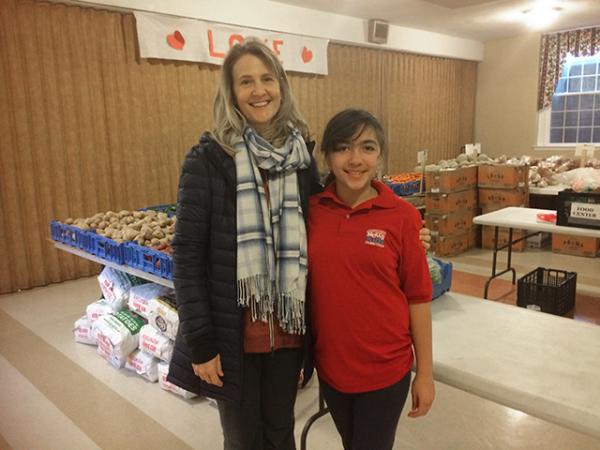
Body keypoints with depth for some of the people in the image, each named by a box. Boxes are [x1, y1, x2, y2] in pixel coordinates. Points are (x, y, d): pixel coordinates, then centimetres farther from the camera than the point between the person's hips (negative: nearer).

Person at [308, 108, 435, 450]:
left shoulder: (402, 216, -14)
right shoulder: (311, 211, -7)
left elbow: (417, 297, -8)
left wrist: (425, 373, -3)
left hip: (385, 367, -3)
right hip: (329, 363, 3)